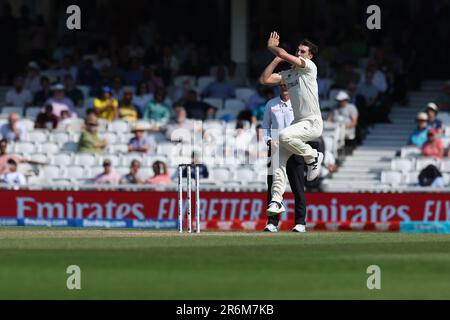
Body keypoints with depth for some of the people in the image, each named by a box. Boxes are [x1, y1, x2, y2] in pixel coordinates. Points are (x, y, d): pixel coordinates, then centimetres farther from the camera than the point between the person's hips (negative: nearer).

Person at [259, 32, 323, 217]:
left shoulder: (309, 67, -4)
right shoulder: (287, 74, 18)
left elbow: (283, 54, -11)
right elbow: (264, 79, 10)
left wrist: (271, 47, 9)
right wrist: (276, 59, 11)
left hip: (313, 123, -7)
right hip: (298, 122, 7)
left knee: (284, 136, -32)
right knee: (279, 160, -6)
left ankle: (313, 157, -8)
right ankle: (277, 200, -6)